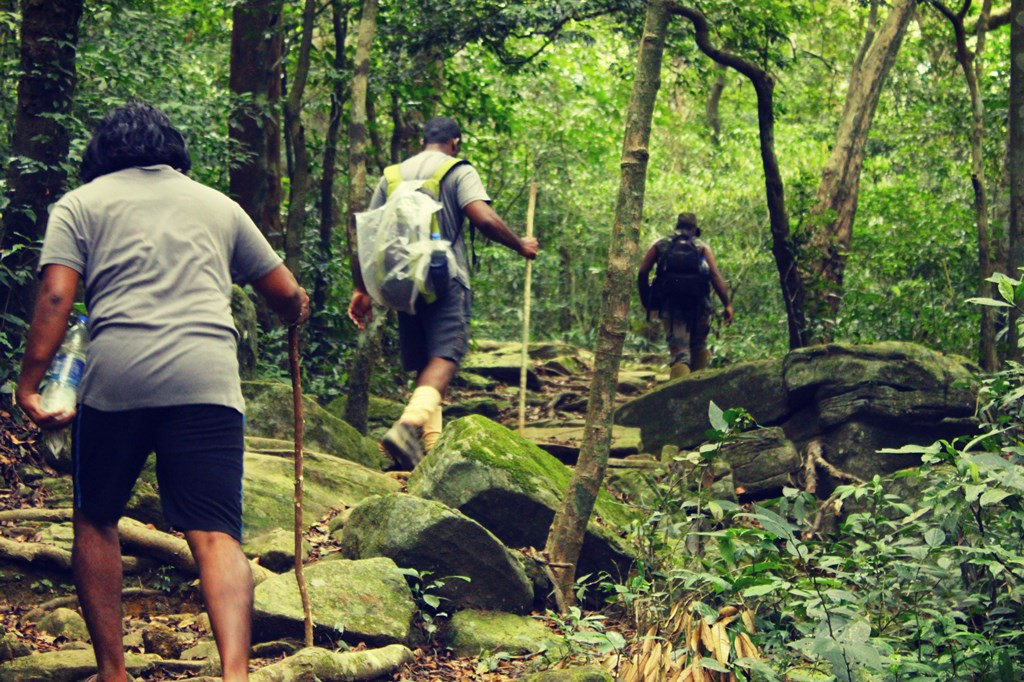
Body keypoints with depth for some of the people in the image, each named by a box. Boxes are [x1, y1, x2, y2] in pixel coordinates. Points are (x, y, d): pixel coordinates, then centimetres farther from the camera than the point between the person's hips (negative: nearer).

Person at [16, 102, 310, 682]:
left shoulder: (81, 204, 16)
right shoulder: (219, 205, 24)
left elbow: (56, 298, 0)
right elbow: (288, 295, 28)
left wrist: (30, 384, 0)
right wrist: (297, 312, 50)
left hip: (116, 376, -1)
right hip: (208, 380, 1)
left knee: (97, 521, 19)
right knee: (216, 534, -5)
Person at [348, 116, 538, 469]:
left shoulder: (392, 175, 16)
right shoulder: (459, 172, 1)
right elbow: (483, 218, -14)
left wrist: (362, 289, 17)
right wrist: (521, 245, 1)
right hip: (445, 280, -5)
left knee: (423, 365, 12)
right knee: (444, 357, -14)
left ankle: (432, 444, 11)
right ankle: (410, 423, -37)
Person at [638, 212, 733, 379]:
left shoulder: (659, 245, 12)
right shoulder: (702, 247, 10)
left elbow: (642, 272, 2)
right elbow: (715, 275, -3)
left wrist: (646, 300, 12)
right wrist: (727, 304, -5)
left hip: (670, 305, 0)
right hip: (698, 306, 0)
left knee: (679, 353, -3)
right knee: (699, 347, 22)